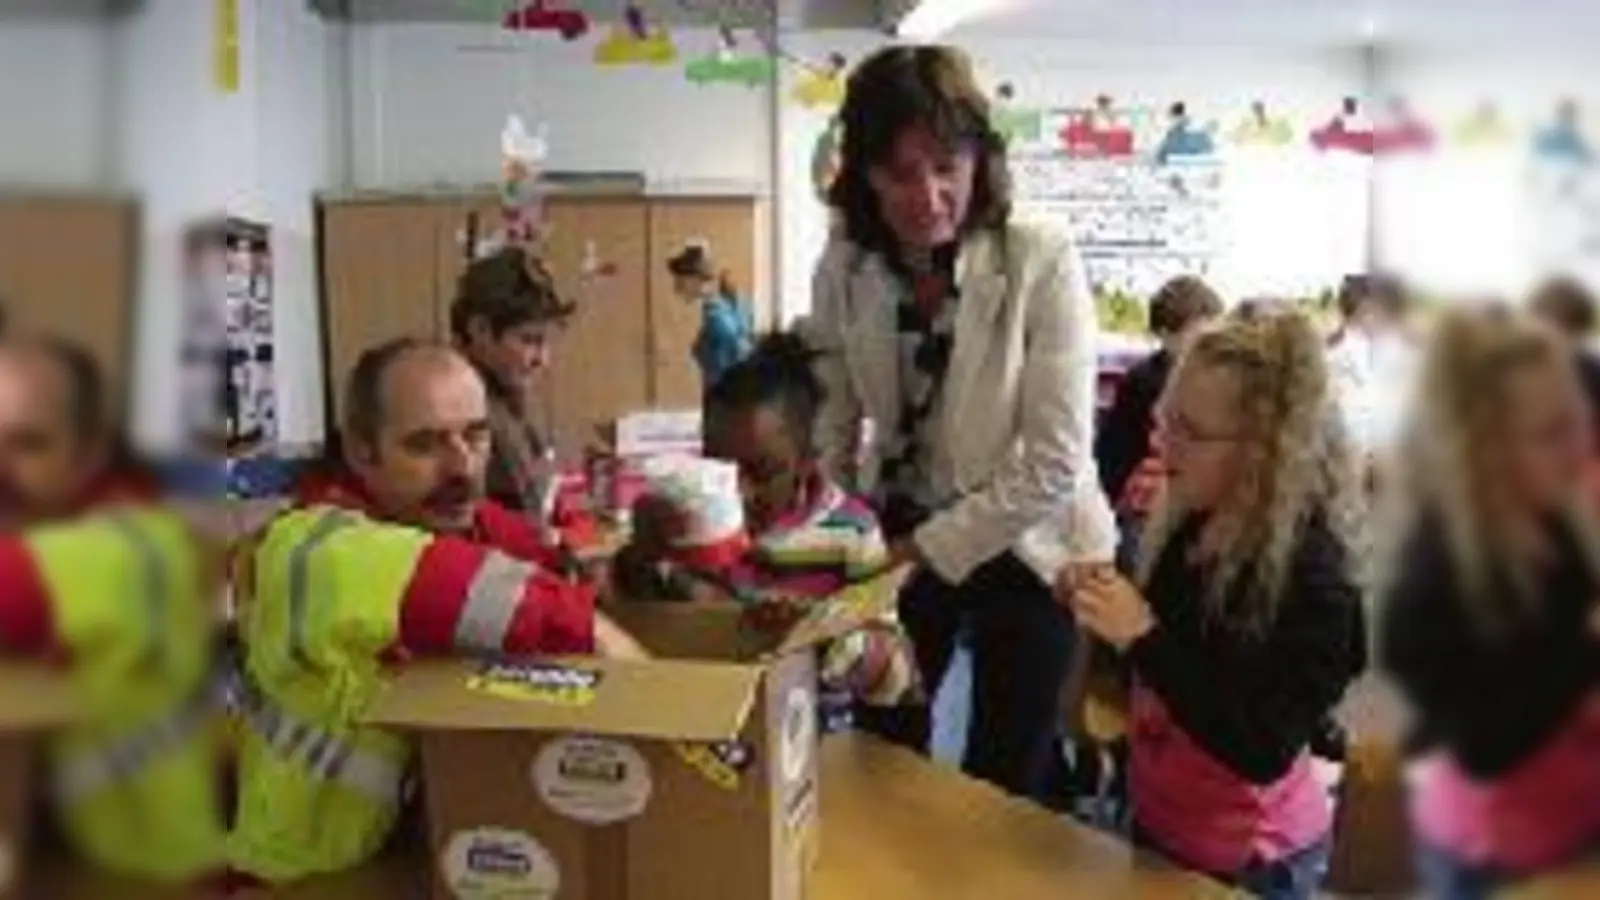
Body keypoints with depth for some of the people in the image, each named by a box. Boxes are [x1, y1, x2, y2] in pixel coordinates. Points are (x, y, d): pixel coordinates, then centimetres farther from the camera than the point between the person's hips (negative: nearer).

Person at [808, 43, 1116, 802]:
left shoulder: (1042, 265, -22)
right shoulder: (843, 269, -10)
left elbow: (1054, 463, -22)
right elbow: (830, 426, -1)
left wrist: (927, 548, -20)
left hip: (1021, 546, -3)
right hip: (903, 539, 4)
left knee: (1002, 788, 6)